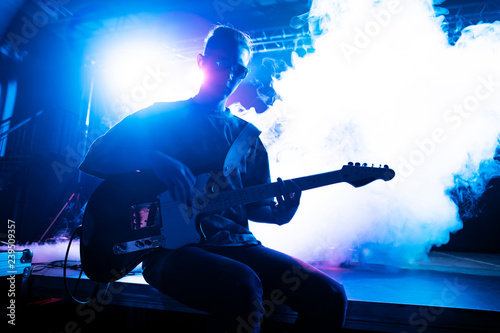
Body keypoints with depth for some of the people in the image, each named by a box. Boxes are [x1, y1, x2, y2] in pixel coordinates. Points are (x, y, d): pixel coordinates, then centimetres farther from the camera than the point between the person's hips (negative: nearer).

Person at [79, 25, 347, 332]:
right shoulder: (161, 116, 8)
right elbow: (93, 160, 1)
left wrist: (279, 214, -8)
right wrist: (154, 160, -18)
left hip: (236, 243, 4)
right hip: (172, 246, -4)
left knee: (329, 296, -15)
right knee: (243, 286, -36)